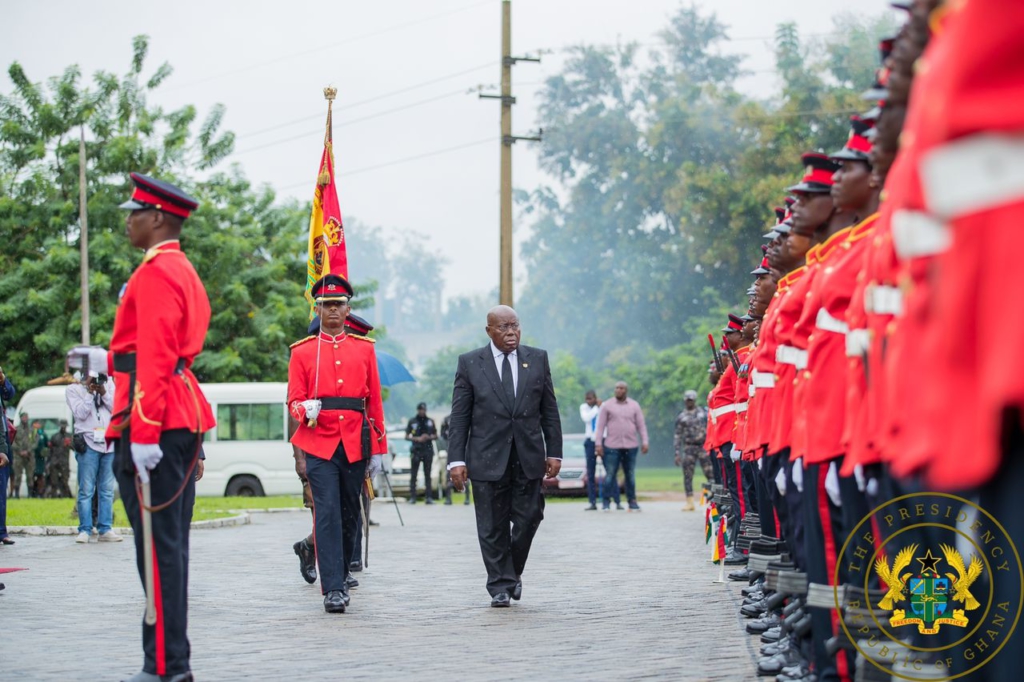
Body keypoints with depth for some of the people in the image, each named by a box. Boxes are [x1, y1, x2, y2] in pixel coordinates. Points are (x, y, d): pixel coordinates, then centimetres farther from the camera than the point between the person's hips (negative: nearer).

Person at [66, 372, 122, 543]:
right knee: (86, 490, -5)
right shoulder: (73, 389, 6)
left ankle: (105, 529, 6)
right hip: (88, 443, -3)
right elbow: (81, 413, -6)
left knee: (107, 490, 3)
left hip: (109, 443, 3)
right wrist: (89, 392, -12)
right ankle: (84, 530, -3)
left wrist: (104, 393, -8)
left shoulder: (108, 382, 14)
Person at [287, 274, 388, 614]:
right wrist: (306, 409, -23)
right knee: (327, 514, -12)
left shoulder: (364, 349, 10)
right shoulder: (303, 352, 5)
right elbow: (294, 399, 1)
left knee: (349, 515, 11)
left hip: (355, 444, 3)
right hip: (319, 443, -3)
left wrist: (377, 450, 8)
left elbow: (374, 401, 10)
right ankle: (332, 589, -14)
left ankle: (341, 575, 28)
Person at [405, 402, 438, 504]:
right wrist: (417, 439, -11)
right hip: (416, 450, -2)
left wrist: (429, 437, -6)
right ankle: (412, 497, -1)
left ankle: (429, 497, 2)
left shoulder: (430, 421, 11)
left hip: (428, 450, 2)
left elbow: (436, 436, 15)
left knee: (427, 475, 2)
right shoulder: (412, 422, 5)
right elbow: (407, 436, 5)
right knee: (413, 475, -3)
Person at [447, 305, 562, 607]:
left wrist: (554, 452, 4)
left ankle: (513, 571, 24)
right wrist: (456, 459, -6)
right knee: (493, 526, 1)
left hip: (528, 457, 2)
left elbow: (549, 411, 10)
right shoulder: (470, 363, 2)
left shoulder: (537, 359, 8)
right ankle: (501, 585, 10)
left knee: (528, 518, 1)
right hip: (487, 458, -2)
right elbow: (459, 417, 1)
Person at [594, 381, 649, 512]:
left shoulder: (634, 406, 9)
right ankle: (606, 501, 4)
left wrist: (645, 442, -1)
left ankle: (632, 501, 12)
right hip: (612, 446, -2)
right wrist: (598, 444, -3)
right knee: (610, 474, -4)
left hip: (630, 446, 2)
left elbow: (641, 425, 8)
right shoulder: (607, 406, 4)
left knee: (631, 475, 5)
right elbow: (600, 426, 3)